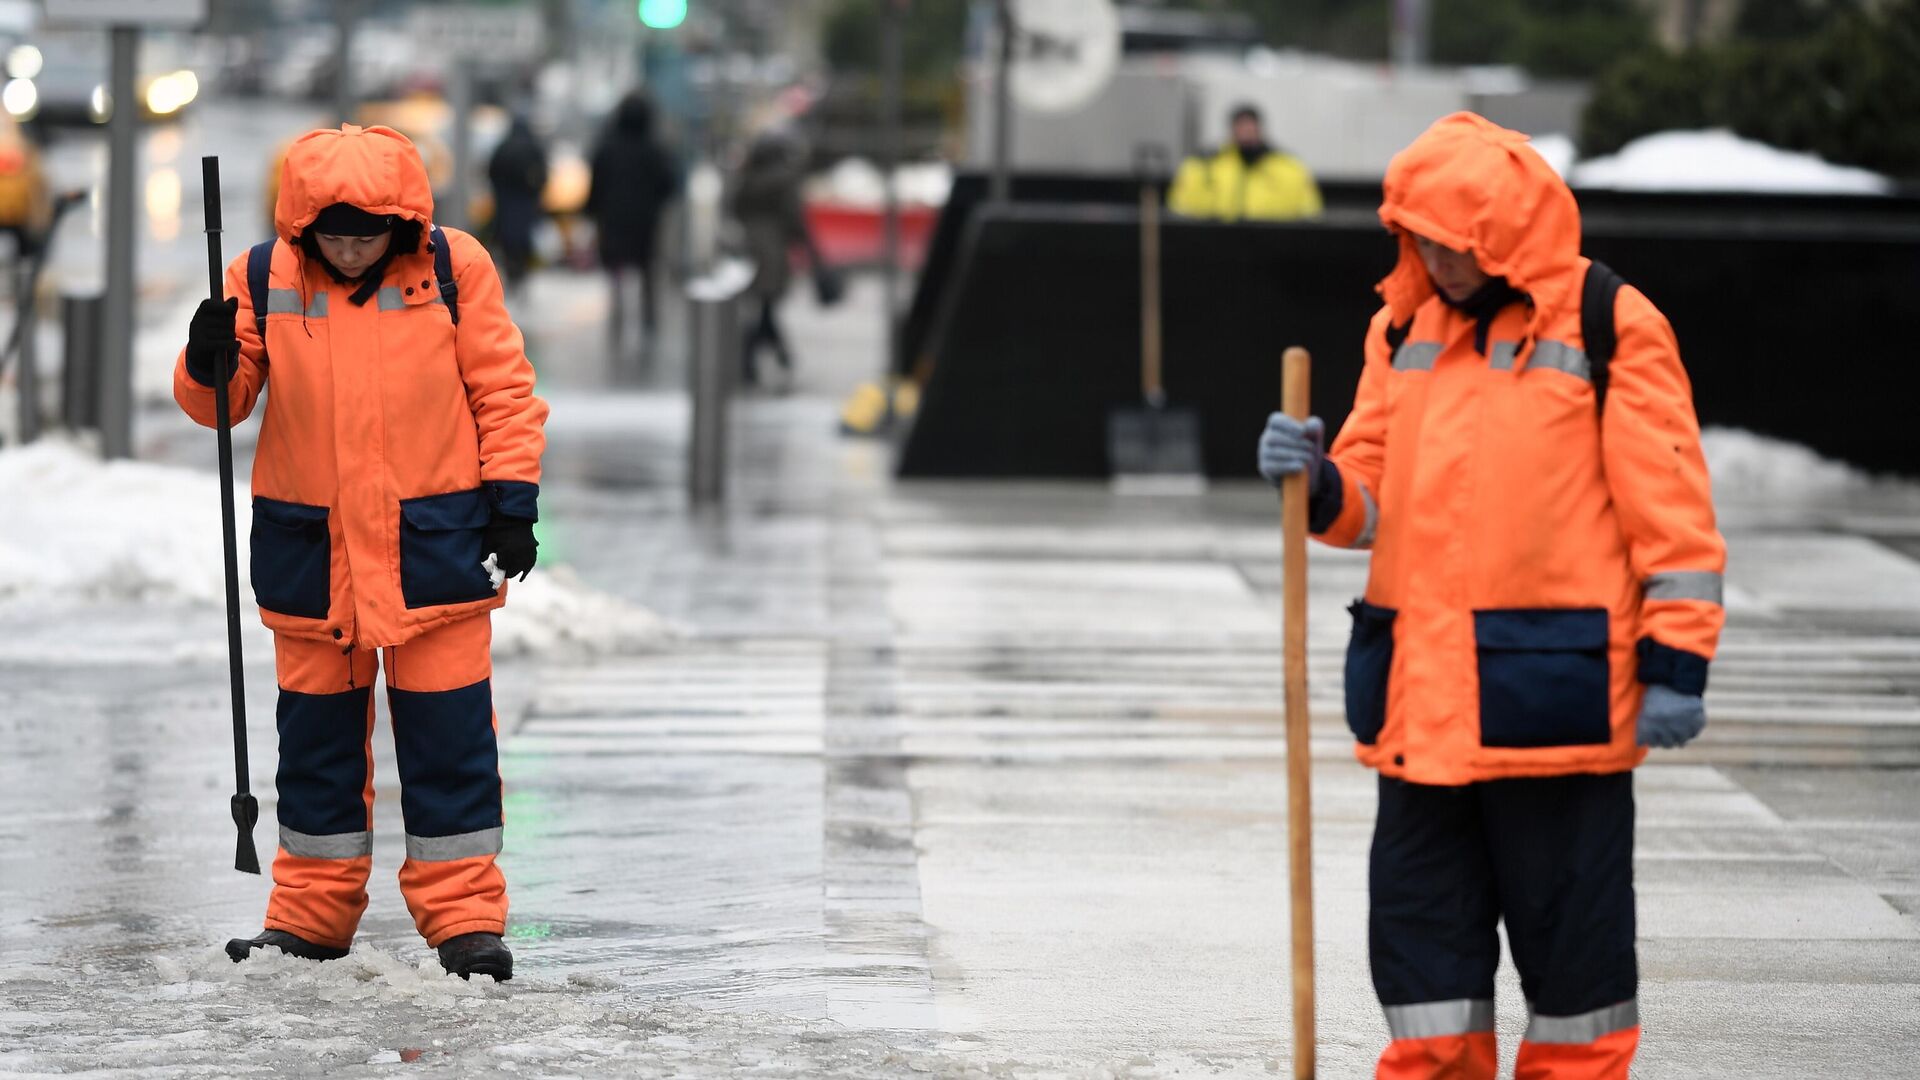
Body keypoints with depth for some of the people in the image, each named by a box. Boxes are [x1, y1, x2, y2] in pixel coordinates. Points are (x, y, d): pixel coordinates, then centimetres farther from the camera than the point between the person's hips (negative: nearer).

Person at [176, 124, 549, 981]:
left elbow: (503, 388, 1)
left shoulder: (453, 268, -5)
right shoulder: (263, 278, -2)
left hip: (433, 546, -2)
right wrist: (209, 367, -19)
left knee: (447, 728, 0)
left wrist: (512, 500, -4)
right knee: (317, 727, 10)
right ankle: (313, 911, 20)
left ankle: (464, 915, 8)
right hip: (309, 549, 2)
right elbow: (226, 401, 4)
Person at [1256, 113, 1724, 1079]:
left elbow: (1671, 508, -5)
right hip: (1421, 690, 5)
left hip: (1553, 692, -5)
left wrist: (1676, 665, -9)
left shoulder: (1611, 329, -4)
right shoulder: (1403, 328, 13)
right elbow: (1373, 493, 15)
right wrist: (1319, 486, -8)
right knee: (1423, 916, 8)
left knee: (1568, 918, 3)